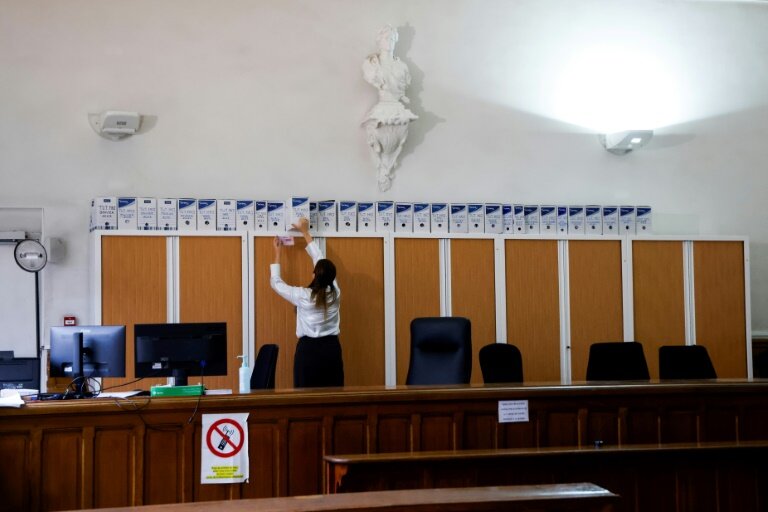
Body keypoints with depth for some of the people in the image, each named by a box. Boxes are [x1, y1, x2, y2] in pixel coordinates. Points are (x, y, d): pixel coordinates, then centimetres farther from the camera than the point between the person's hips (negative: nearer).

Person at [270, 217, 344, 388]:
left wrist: (277, 254, 13)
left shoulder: (303, 296, -13)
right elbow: (321, 260, 9)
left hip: (309, 349, -4)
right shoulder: (335, 292, -2)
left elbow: (276, 282, 2)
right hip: (332, 348, 4)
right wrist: (305, 232, 19)